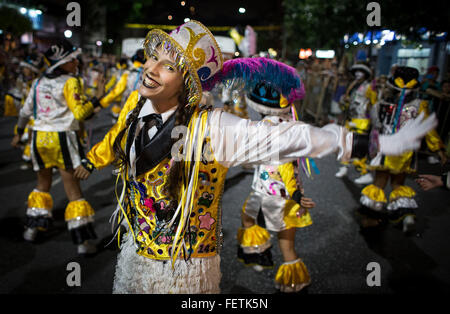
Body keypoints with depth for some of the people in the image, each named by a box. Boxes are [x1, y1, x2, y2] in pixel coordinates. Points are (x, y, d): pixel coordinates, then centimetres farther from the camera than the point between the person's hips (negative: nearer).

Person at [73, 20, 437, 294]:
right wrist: (90, 161, 29)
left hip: (185, 268, -5)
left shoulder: (211, 128, -28)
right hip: (135, 251, 6)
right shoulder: (136, 102, -11)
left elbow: (286, 138, -31)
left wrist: (376, 144, -32)